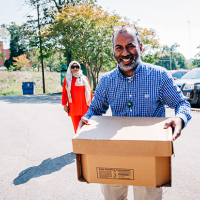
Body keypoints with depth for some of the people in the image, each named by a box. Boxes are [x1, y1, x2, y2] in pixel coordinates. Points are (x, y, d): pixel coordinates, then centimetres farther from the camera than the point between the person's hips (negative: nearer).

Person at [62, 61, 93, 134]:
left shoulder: (84, 78, 10)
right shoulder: (67, 79, 7)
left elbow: (89, 91, 10)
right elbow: (64, 93, 7)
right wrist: (64, 105, 2)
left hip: (84, 107, 0)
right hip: (73, 108, 0)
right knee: (76, 126, 4)